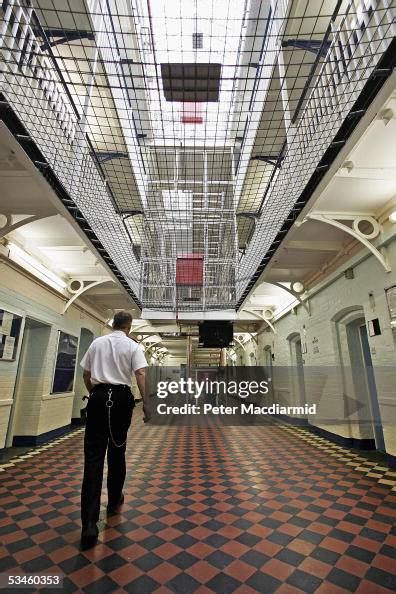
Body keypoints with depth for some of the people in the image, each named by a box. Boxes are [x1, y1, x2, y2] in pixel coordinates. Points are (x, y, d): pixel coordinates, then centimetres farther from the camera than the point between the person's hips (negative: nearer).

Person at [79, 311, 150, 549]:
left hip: (98, 397, 2)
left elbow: (86, 373, 11)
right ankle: (114, 500, 36)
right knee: (117, 451, 17)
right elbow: (140, 374, -14)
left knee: (94, 455, 2)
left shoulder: (97, 343, 6)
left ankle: (90, 523, -2)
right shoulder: (133, 346, -3)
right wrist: (146, 403, -12)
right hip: (121, 398, -1)